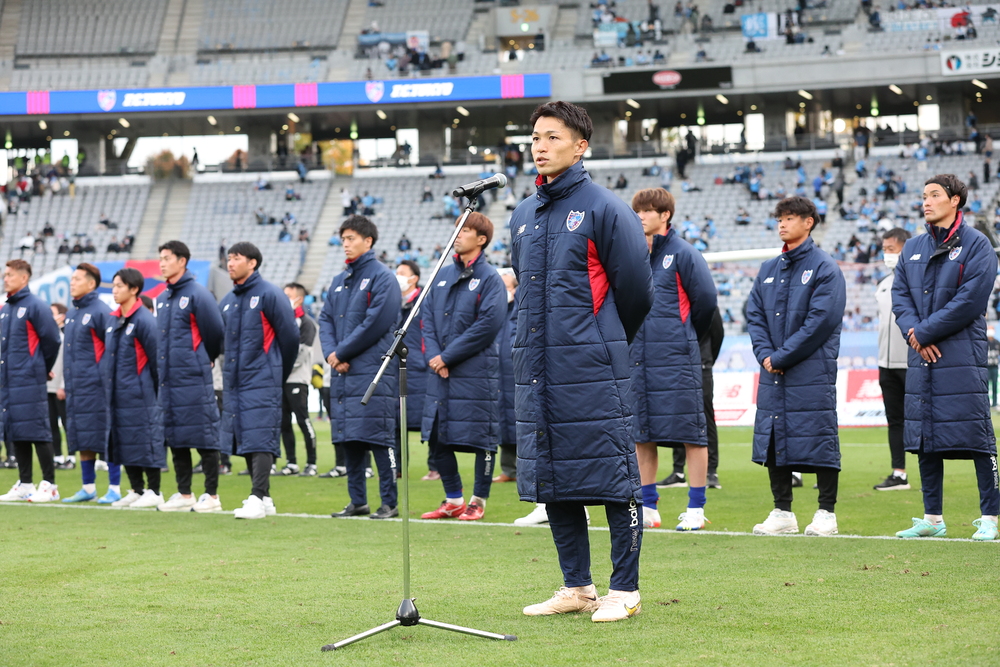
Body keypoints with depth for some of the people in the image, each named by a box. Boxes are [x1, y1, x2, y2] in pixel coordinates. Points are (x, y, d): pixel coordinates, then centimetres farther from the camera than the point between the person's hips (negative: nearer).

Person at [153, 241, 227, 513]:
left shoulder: (197, 294, -9)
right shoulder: (162, 299, 14)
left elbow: (214, 333, -6)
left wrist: (204, 360, 7)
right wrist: (163, 365, 18)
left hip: (194, 378, -8)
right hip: (168, 377, 8)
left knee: (203, 435, -5)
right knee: (175, 438, 10)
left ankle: (212, 496, -1)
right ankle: (184, 494, 17)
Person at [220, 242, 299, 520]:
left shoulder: (269, 295, -7)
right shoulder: (227, 301, 13)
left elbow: (289, 336, -4)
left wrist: (279, 375, 4)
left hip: (262, 381, -7)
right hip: (234, 382, 7)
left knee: (260, 440, -13)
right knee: (246, 442, 8)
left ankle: (258, 498, -17)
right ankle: (264, 499, 14)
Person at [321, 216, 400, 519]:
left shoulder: (382, 277, -6)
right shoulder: (339, 281, 18)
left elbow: (376, 323, -14)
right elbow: (326, 320, 14)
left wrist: (342, 352, -11)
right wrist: (331, 353, -5)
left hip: (373, 370, -8)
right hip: (343, 371, 8)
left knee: (378, 437, -9)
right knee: (348, 438, 9)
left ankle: (389, 503, -5)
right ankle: (357, 501, 16)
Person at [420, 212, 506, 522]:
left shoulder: (490, 278, -6)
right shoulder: (443, 276, 13)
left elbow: (488, 325, -15)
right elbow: (428, 318, 13)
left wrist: (448, 356, -14)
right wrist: (434, 355, -5)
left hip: (476, 372, -7)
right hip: (440, 372, 7)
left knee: (481, 438, -1)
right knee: (437, 438, 8)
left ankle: (478, 501, 9)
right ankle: (453, 500, 19)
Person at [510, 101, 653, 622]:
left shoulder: (604, 209, -6)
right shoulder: (523, 217, 13)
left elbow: (634, 287, -1)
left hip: (593, 370, -7)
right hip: (536, 371, 7)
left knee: (613, 480, -4)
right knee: (551, 481, 10)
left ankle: (624, 590, 2)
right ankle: (576, 587, 19)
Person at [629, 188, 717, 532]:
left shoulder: (682, 253, -5)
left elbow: (706, 298, -4)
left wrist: (686, 335, 8)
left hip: (676, 358, -6)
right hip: (637, 357, 6)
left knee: (689, 431, -3)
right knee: (641, 434, 7)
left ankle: (696, 509, 0)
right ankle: (648, 507, 14)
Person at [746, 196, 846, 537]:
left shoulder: (825, 268, -6)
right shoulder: (769, 269, 14)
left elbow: (821, 320, -14)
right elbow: (754, 314, 12)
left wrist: (781, 357, -14)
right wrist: (765, 353, -6)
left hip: (812, 371, -6)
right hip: (772, 374, 7)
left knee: (819, 439, -4)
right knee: (772, 441, 7)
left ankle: (826, 513, 3)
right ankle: (782, 512, 15)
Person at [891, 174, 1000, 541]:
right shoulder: (913, 248, 16)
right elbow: (900, 294, 12)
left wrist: (925, 332, -12)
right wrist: (912, 330, -8)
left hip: (962, 356, -6)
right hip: (922, 358, 7)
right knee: (924, 438, 8)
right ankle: (932, 518, 15)